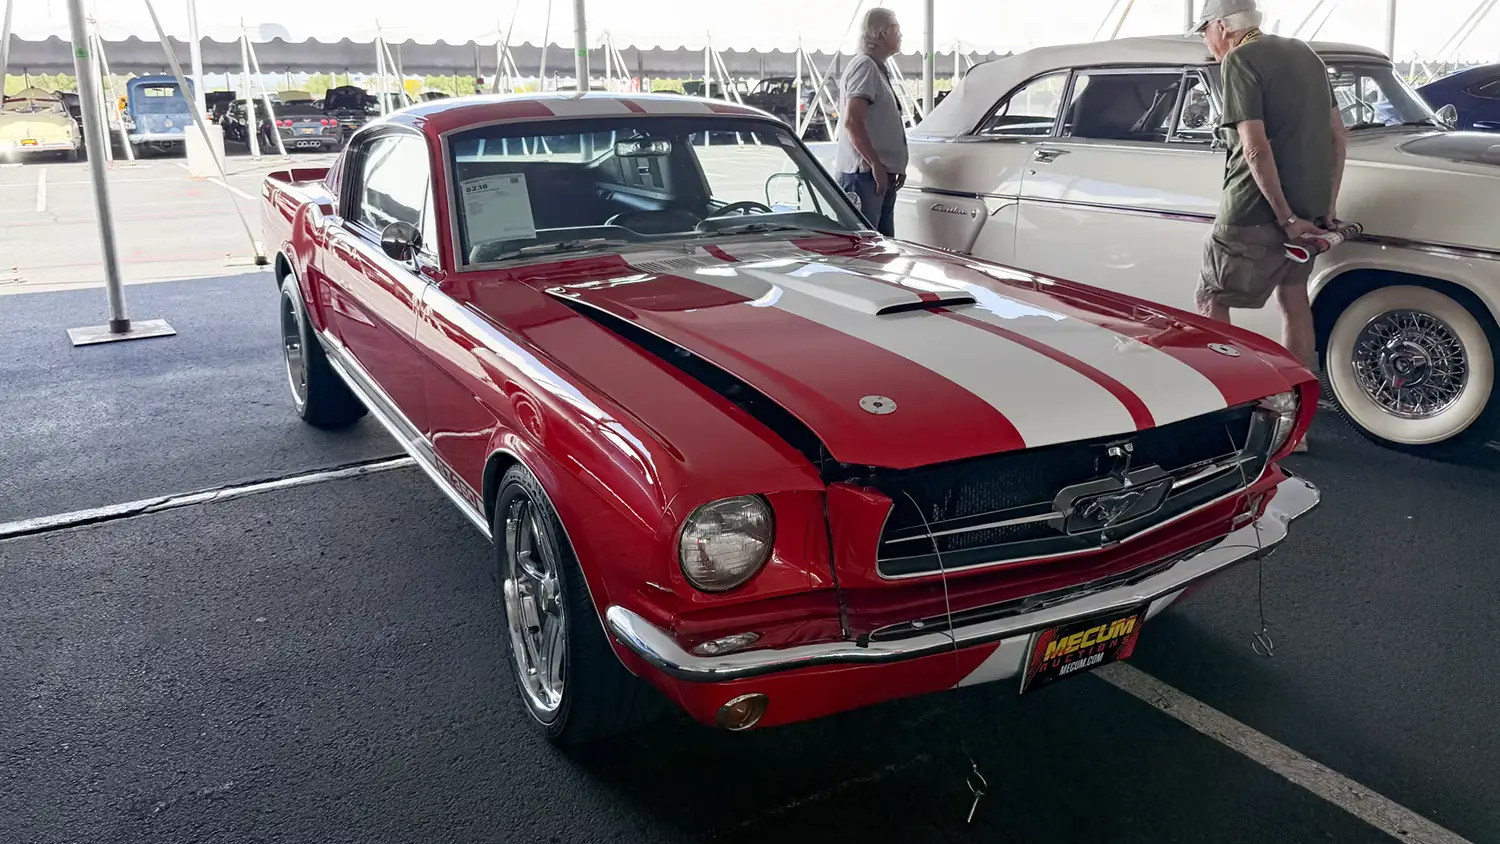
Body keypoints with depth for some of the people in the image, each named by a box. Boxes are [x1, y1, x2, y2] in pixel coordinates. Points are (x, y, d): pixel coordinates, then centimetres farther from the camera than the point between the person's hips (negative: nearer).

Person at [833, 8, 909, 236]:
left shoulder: (878, 69, 22)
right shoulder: (864, 66, -9)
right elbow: (852, 121, -20)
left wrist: (896, 167, 22)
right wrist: (876, 164, -22)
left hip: (880, 175, 10)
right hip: (863, 174, -10)